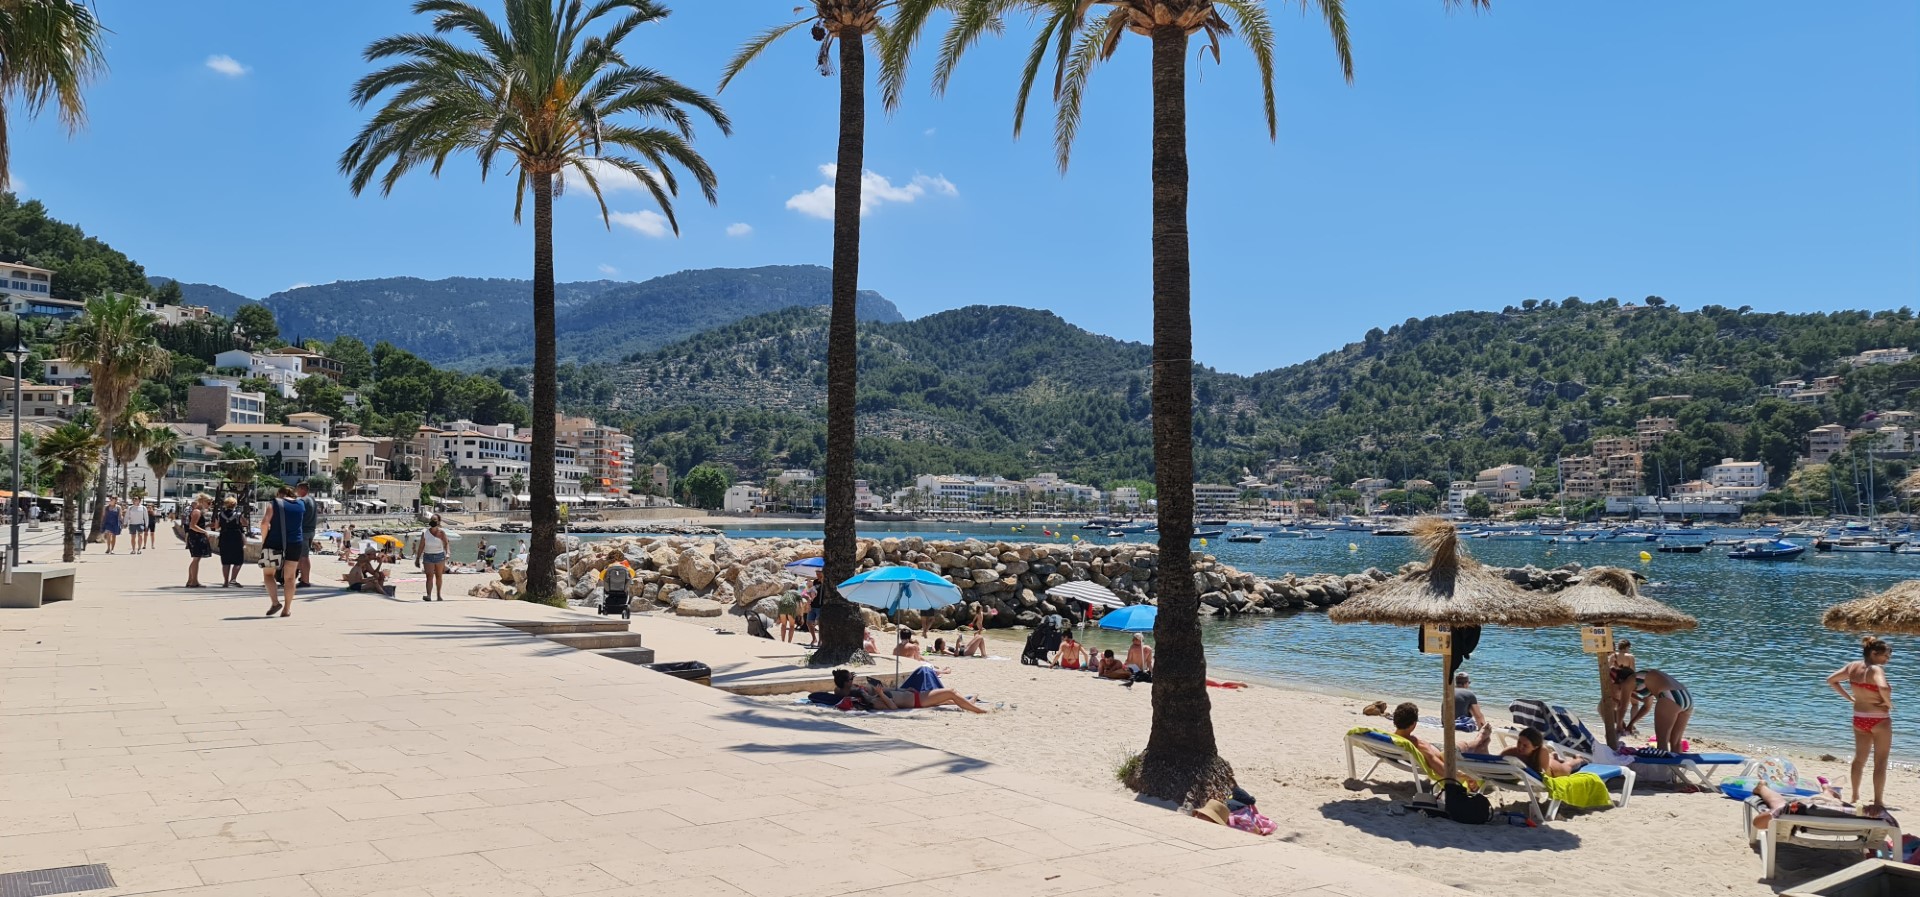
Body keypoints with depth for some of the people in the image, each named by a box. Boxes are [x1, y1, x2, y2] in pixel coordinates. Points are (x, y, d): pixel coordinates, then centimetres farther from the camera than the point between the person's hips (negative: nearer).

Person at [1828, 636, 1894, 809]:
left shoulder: (1853, 666, 0)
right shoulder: (1876, 669, -21)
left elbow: (1831, 680, 8)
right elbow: (1883, 688, -40)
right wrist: (1889, 703, -20)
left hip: (1859, 718, 6)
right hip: (1879, 720, -6)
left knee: (1859, 758, 20)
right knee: (1880, 761, 5)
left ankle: (1855, 796, 29)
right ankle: (1878, 801, 8)